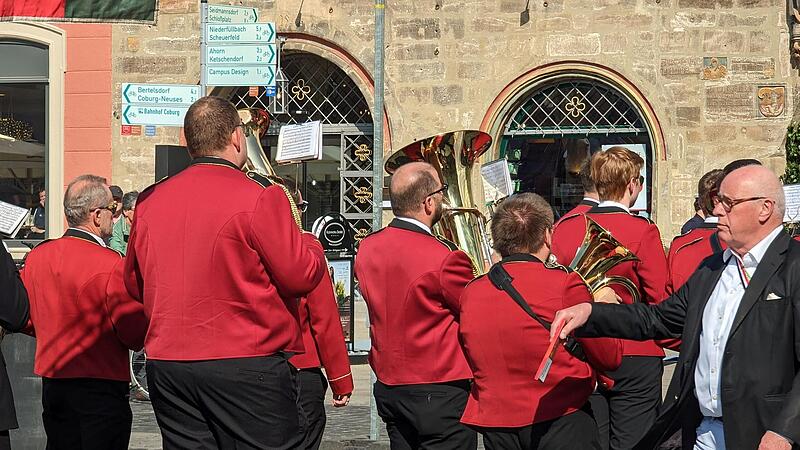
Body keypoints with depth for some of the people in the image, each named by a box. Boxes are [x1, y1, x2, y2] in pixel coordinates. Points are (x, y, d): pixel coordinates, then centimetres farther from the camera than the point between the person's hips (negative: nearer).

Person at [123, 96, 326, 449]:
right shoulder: (259, 196, -10)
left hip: (166, 364, 6)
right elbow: (302, 276, -8)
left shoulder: (150, 201, 7)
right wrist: (309, 243, 12)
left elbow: (135, 285, 17)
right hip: (248, 365, -5)